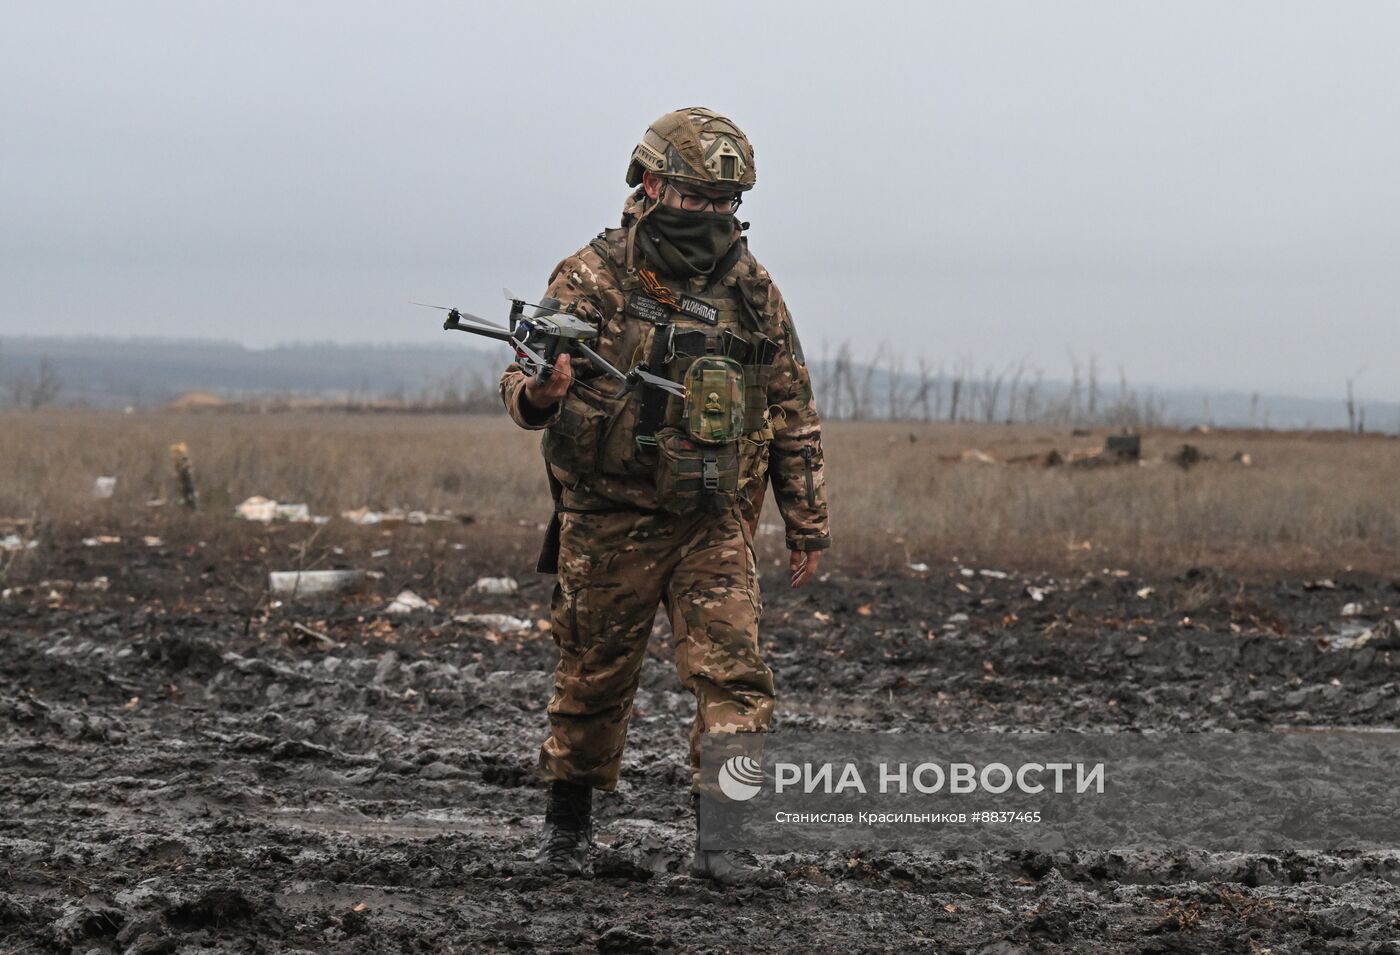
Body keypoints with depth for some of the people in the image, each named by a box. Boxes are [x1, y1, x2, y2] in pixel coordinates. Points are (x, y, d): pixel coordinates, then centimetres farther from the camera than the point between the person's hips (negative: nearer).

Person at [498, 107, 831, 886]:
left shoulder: (751, 289, 3)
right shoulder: (593, 278, -6)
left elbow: (794, 414, 10)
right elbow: (522, 384, -7)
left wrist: (809, 524, 8)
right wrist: (540, 393, -32)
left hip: (714, 525, 2)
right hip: (608, 523, -2)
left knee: (734, 670, -12)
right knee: (595, 677, 10)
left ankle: (723, 839, -11)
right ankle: (568, 821, 28)